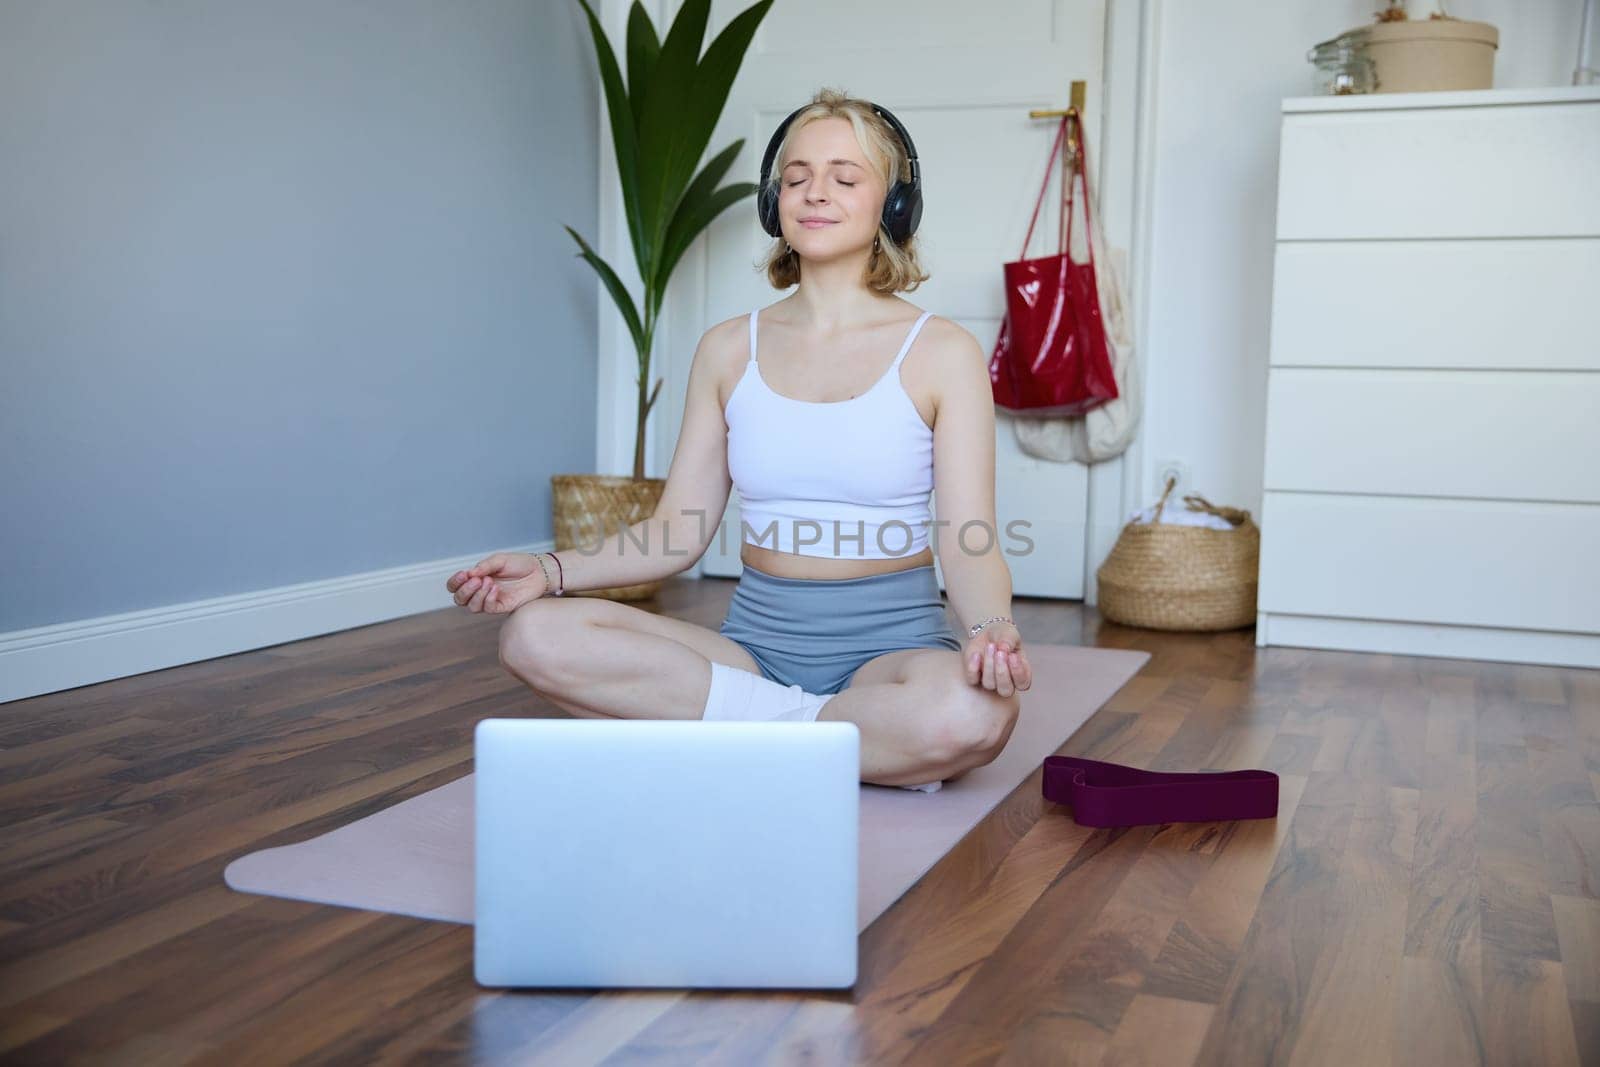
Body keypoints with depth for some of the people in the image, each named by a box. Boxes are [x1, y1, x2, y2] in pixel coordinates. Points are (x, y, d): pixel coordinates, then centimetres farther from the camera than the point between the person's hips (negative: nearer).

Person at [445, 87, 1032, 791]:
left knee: (977, 711, -39)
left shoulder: (941, 352, -1)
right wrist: (551, 570, -8)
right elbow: (678, 531, 8)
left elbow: (969, 546, -7)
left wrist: (993, 629, -29)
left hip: (892, 642, -3)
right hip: (755, 638, 4)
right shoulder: (728, 350, 9)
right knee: (537, 635, -22)